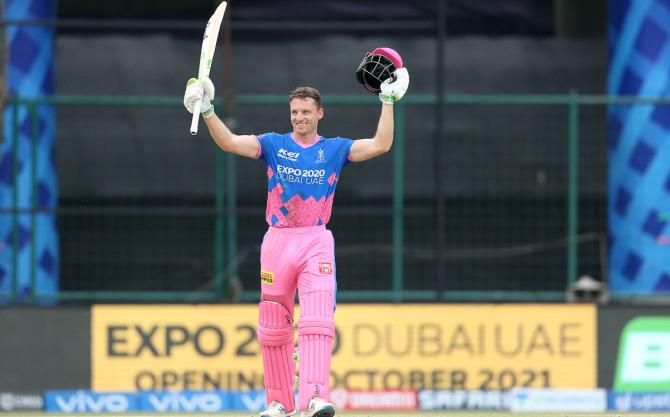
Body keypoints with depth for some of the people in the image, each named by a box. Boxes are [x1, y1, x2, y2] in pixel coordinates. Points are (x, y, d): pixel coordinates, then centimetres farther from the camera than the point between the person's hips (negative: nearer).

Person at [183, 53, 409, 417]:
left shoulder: (335, 149, 9)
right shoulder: (274, 144, 8)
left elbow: (381, 144, -1)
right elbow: (229, 142, -3)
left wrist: (388, 102, -5)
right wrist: (207, 112, -17)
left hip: (317, 241, -2)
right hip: (277, 240, 2)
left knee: (317, 319, -18)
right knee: (273, 327, 4)